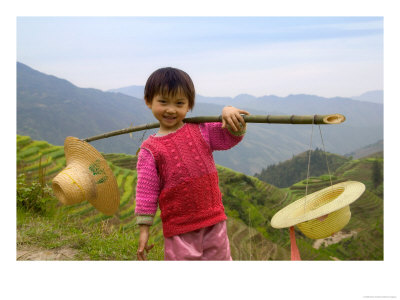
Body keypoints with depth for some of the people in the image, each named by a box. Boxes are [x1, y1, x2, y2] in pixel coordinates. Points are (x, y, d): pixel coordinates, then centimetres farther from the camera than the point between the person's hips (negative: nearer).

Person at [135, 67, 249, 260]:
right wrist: (144, 229, -4)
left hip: (214, 221, 3)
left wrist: (229, 114, -20)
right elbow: (146, 190, -3)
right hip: (178, 228, -2)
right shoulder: (150, 150, -3)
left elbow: (230, 138, 2)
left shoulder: (200, 131, 4)